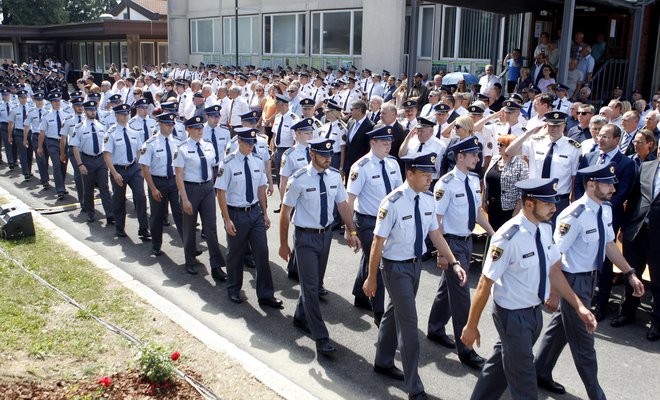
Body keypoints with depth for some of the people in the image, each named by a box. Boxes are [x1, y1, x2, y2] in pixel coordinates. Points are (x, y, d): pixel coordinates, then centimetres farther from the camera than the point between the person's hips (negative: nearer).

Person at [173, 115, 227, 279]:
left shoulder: (209, 146, 3)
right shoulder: (183, 149, -11)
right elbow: (179, 176, -11)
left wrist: (211, 186, 11)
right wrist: (185, 199, -15)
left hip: (208, 187, 4)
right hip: (190, 188, -3)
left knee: (211, 227, 1)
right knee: (190, 227, 12)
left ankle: (216, 267, 5)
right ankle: (190, 262, 31)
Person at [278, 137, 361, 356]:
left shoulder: (335, 176, -3)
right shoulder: (299, 180, -18)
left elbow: (343, 204, 7)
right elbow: (285, 212, -11)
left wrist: (352, 232, 0)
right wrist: (283, 244, -8)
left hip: (326, 234, 6)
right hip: (306, 237, -5)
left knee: (315, 281, 19)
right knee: (311, 286, -3)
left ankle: (301, 317, 41)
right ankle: (320, 337, 4)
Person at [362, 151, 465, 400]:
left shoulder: (428, 199, -3)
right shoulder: (393, 203, -25)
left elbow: (435, 234, 4)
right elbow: (378, 242, -19)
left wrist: (453, 263, -6)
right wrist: (372, 278, -12)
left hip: (416, 263, 7)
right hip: (396, 267, -7)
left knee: (395, 312, 22)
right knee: (408, 322, -3)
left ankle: (383, 363, 43)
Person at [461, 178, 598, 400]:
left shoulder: (545, 228, -4)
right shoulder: (508, 238, -29)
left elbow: (553, 270, 6)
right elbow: (485, 284, -23)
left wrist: (578, 306, 0)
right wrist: (471, 326, -16)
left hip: (535, 310, 7)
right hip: (513, 315, -7)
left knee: (503, 361, 25)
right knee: (524, 381, 10)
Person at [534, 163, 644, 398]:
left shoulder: (606, 210, -1)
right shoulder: (574, 217, -28)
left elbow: (609, 244, 11)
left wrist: (630, 274, 9)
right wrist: (553, 293, -19)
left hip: (590, 278, 9)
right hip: (573, 281, -9)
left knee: (561, 326, 23)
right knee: (583, 340, 6)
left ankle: (541, 374, 42)